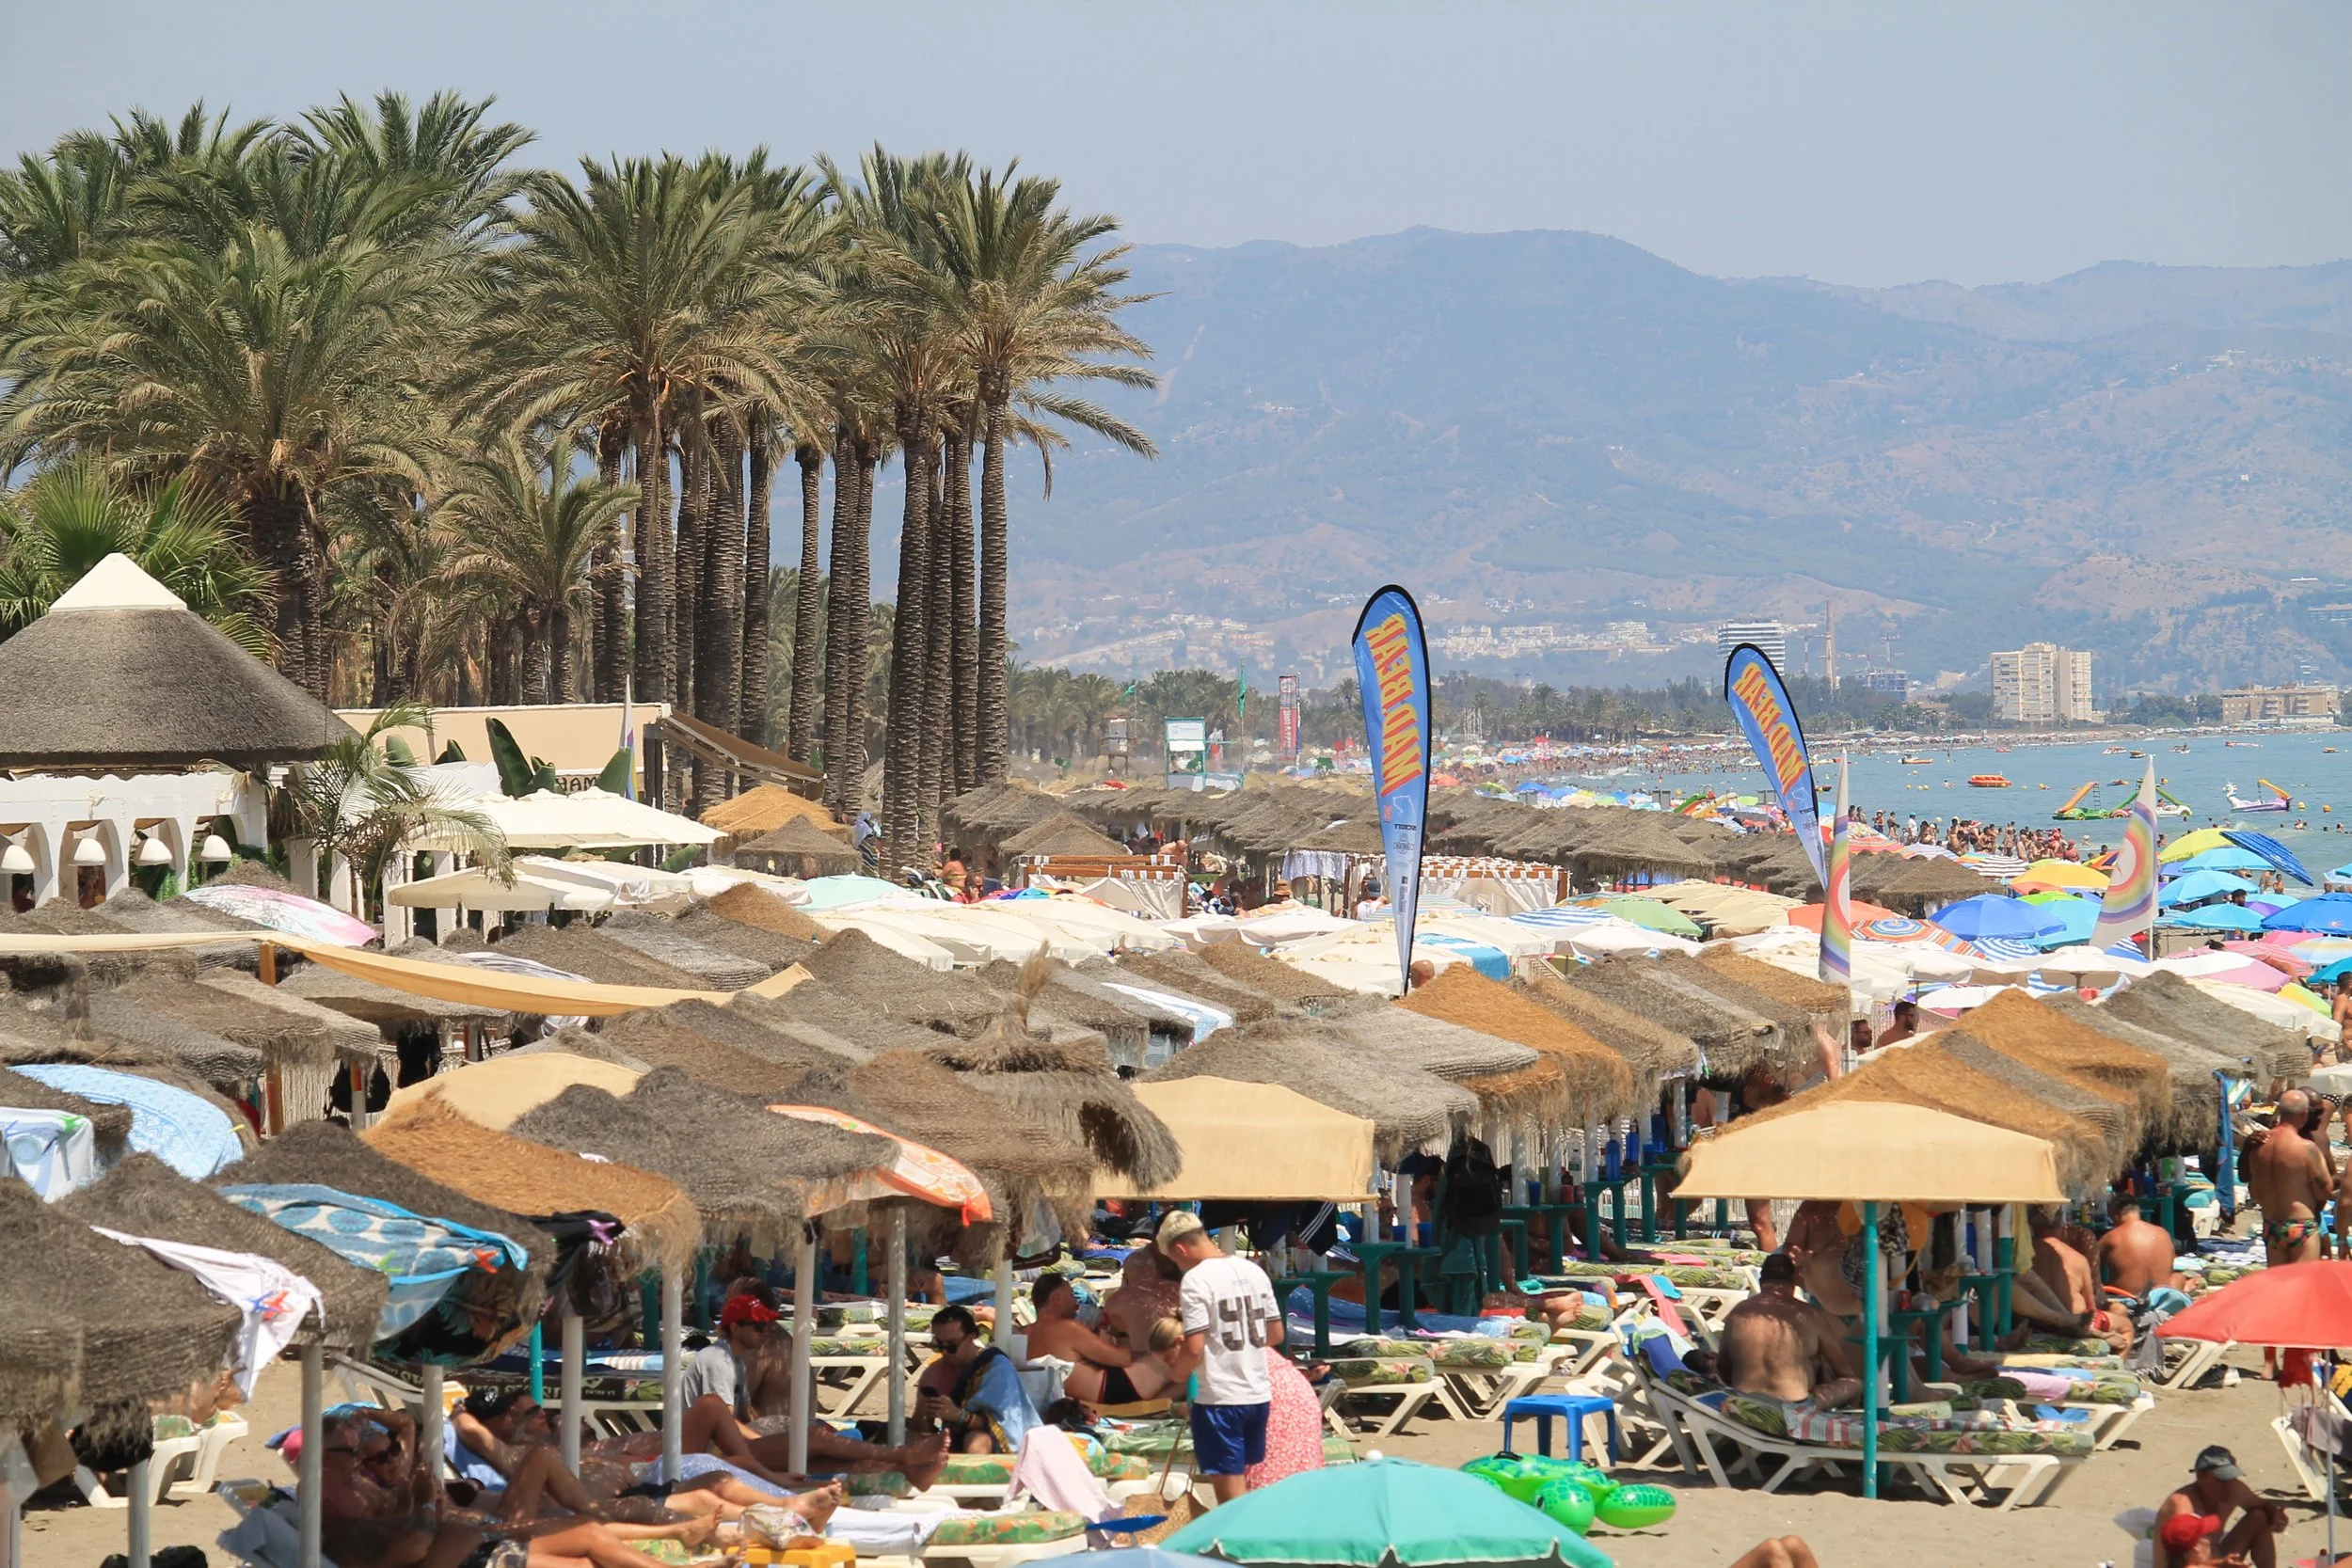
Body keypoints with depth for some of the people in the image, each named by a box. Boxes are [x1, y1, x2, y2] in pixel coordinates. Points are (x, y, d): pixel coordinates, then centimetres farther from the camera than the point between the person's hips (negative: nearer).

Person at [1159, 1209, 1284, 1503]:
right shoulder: (1253, 1271, 8)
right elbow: (1276, 1334, 14)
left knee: (1230, 1492, -3)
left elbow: (1194, 1349, -18)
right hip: (1259, 1394, 7)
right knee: (1246, 1483, 19)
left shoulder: (1196, 1279, -14)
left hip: (1220, 1398, -7)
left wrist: (1176, 1368, 2)